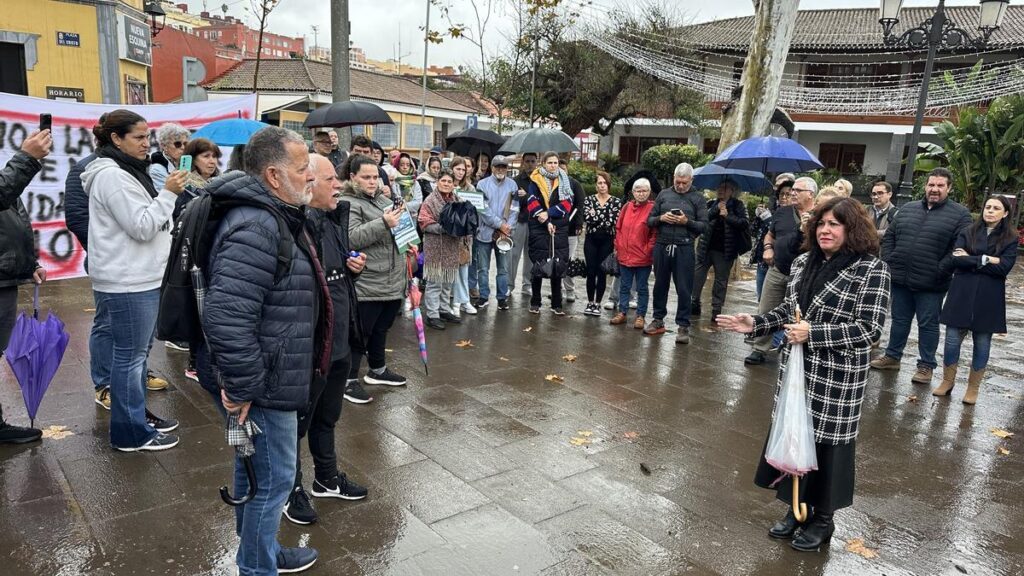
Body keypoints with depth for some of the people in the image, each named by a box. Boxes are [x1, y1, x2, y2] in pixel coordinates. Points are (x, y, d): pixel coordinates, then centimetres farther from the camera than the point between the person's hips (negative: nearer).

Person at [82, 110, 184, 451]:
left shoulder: (127, 171, 16)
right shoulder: (112, 175, -16)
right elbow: (141, 227, -20)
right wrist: (168, 193, -17)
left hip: (142, 278, 10)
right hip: (128, 283, -10)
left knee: (137, 353, 18)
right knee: (130, 356, -2)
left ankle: (138, 415, 30)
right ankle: (131, 433, 8)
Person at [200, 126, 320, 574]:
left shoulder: (275, 216, 11)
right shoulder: (255, 227, -25)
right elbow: (226, 316, -32)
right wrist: (243, 388, -24)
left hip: (265, 377, 11)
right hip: (263, 385, -11)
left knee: (255, 472, 24)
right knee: (272, 479, 5)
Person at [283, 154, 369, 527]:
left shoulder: (335, 219, 6)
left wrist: (353, 265, 1)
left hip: (340, 339, 9)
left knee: (327, 416, 25)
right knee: (298, 420, 12)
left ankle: (327, 478, 45)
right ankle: (292, 490, 33)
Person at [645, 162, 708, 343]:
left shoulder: (698, 198, 5)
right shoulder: (664, 194, 11)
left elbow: (704, 225, 0)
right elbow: (649, 220, 11)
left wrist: (687, 221, -15)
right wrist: (661, 218, -9)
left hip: (684, 249, -2)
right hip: (662, 246, 3)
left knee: (684, 289, 0)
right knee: (660, 285, 11)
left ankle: (683, 325, 7)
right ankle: (658, 320, 23)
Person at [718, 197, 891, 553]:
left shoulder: (871, 269, -12)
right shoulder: (803, 262, 8)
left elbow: (869, 328, -17)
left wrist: (813, 333, -24)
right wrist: (755, 324, 0)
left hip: (836, 378, -6)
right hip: (796, 369, 6)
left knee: (826, 443, 6)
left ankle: (822, 519, 26)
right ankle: (797, 508, 32)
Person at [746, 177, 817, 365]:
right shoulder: (782, 212, 9)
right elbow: (770, 234, 21)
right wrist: (768, 248, 3)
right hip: (777, 270, 4)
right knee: (764, 312, 5)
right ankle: (760, 350, 14)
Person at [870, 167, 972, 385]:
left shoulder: (960, 214, -3)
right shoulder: (907, 209, 11)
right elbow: (889, 237, 15)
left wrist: (939, 271, -16)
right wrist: (888, 262, 3)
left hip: (930, 284, -4)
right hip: (900, 279, 4)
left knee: (928, 325, 6)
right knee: (899, 320, 16)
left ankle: (926, 365, 18)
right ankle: (892, 356, 29)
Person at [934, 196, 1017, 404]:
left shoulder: (1010, 239, 3)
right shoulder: (968, 233, 5)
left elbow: (1003, 268, -10)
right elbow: (954, 260, -8)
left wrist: (969, 260, -10)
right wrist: (985, 259, -13)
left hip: (989, 299, 0)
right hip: (961, 294, 0)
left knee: (982, 343, 7)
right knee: (952, 339, 0)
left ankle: (973, 388, 19)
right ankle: (947, 381, 17)